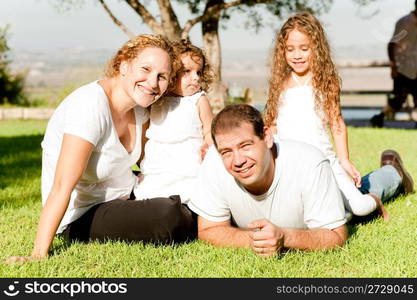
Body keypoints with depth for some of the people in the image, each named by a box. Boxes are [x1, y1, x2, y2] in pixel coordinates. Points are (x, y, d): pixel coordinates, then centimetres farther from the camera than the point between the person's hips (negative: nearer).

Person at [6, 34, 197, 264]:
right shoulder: (91, 106, -28)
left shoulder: (139, 106, -4)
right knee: (169, 216, -27)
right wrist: (38, 255, -36)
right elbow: (62, 187, -33)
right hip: (79, 217, -8)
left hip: (124, 197, 9)